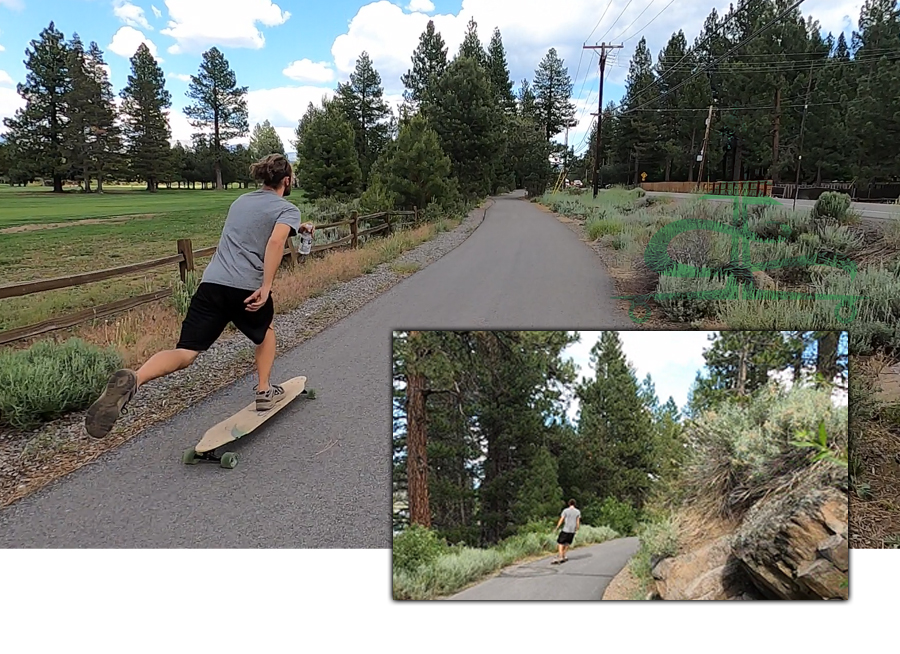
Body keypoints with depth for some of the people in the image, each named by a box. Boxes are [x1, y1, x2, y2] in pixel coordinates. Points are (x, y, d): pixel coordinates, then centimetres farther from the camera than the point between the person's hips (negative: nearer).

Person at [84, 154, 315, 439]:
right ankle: (265, 391, 32)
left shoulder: (241, 200, 27)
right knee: (265, 330, 30)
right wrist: (266, 287, -19)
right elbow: (275, 242, -16)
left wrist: (297, 229, 50)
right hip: (248, 288, -4)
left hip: (212, 283, 4)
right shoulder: (288, 209, 5)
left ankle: (133, 380, -33)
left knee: (185, 353, -6)